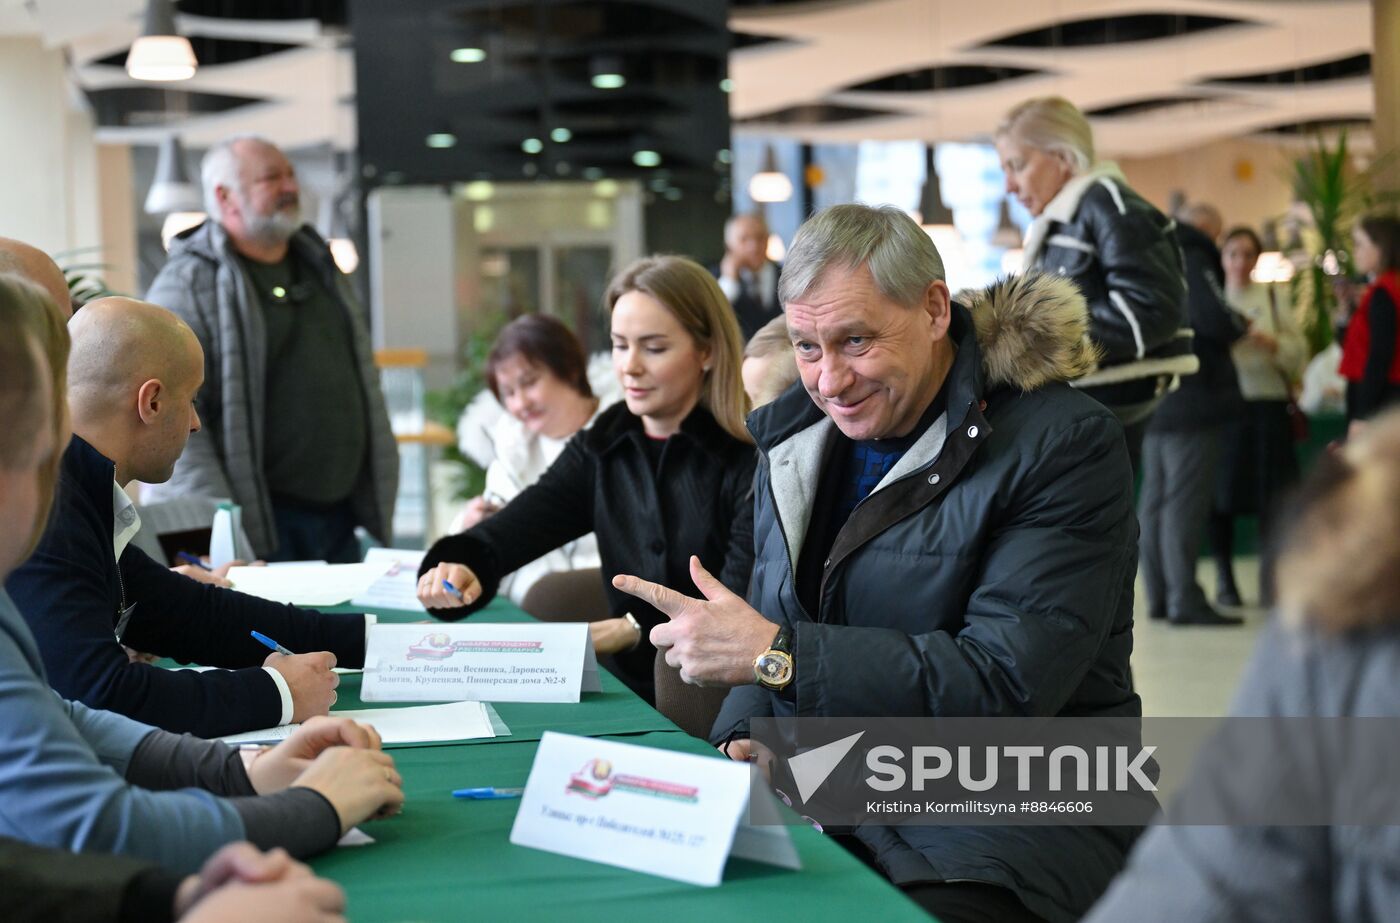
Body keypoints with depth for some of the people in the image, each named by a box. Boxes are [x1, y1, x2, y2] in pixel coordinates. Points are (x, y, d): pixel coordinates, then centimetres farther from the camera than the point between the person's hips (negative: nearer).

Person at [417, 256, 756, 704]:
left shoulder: (751, 463, -7)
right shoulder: (599, 449, 9)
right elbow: (512, 528, -5)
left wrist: (635, 630, -18)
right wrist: (462, 564, -25)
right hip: (634, 696, 5)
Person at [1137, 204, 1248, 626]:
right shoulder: (1191, 262, -11)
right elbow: (1216, 322, -22)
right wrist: (1240, 324, -1)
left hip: (1154, 403, 9)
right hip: (1191, 404, -9)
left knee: (1155, 500, 9)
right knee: (1185, 502, -9)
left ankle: (1159, 595, 13)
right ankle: (1185, 601, -10)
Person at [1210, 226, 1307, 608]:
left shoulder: (1275, 297, 11)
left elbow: (1299, 353, 4)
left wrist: (1271, 343, -14)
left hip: (1268, 406, 0)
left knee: (1271, 497, -5)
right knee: (1222, 497, 0)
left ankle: (1271, 584, -1)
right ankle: (1224, 581, 12)